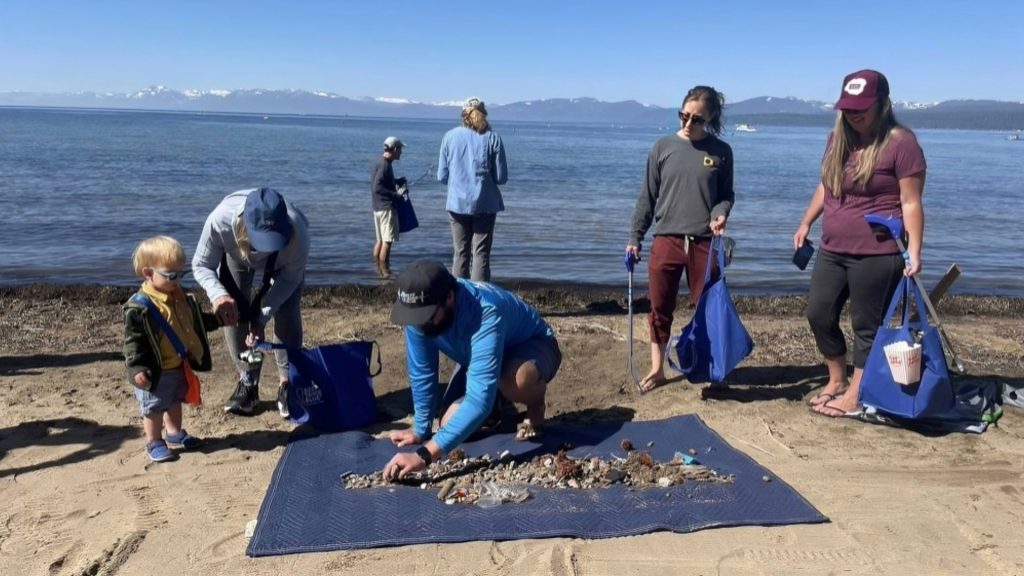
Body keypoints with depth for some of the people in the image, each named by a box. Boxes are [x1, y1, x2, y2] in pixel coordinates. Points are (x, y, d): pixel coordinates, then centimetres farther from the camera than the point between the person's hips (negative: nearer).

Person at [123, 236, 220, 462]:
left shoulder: (181, 298, 2)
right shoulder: (139, 307, -23)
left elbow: (195, 322, 17)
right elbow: (133, 340, -22)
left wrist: (217, 319, 8)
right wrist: (137, 367, -27)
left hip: (180, 366, 8)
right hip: (156, 372, -8)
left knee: (175, 402, 25)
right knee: (154, 408, 9)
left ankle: (174, 432, 43)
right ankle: (154, 442, 24)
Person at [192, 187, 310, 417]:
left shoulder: (297, 231, -45)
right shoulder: (219, 220, -44)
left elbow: (291, 278, -26)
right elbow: (201, 265, -26)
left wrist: (262, 317, -35)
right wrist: (218, 294, -46)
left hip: (284, 262, -1)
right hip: (236, 255, 1)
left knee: (287, 314, -14)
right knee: (232, 314, -7)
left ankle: (288, 384, 4)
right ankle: (247, 382, 11)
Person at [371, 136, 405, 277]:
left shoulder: (380, 162, 13)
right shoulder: (385, 165, -17)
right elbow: (377, 187, -24)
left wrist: (397, 181, 11)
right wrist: (394, 195, -19)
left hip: (378, 207, 10)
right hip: (387, 207, -10)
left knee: (381, 240, 14)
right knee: (387, 240, -5)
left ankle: (379, 269, 19)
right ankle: (385, 272, -2)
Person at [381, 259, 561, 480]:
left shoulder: (486, 312, -43)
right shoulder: (420, 309, -26)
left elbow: (480, 397, -49)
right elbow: (421, 374, -13)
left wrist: (425, 455, -54)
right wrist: (420, 431, -8)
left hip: (533, 346, -6)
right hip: (479, 355, 6)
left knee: (516, 381, -40)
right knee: (451, 426, -11)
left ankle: (535, 408, -4)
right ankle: (500, 405, 21)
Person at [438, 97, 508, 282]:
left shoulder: (450, 136, 0)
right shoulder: (492, 138, -4)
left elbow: (442, 176, 1)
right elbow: (501, 177, -5)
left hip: (457, 203, 2)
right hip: (485, 203, -1)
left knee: (461, 253, 10)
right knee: (481, 253, 3)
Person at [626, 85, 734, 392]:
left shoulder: (721, 151, 3)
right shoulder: (663, 148, 2)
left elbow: (726, 194, 9)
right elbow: (647, 198, 6)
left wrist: (720, 214, -14)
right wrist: (635, 238, 5)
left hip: (705, 244, 0)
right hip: (666, 241, 0)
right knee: (660, 309, 7)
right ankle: (657, 369, 20)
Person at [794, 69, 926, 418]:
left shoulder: (901, 143, -11)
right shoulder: (838, 138, 10)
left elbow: (911, 203, -12)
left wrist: (914, 250, -17)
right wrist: (806, 223, 20)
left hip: (877, 254, -7)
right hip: (832, 250, 8)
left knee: (866, 325, 3)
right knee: (819, 314, 12)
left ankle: (855, 395, 16)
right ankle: (836, 381, 30)